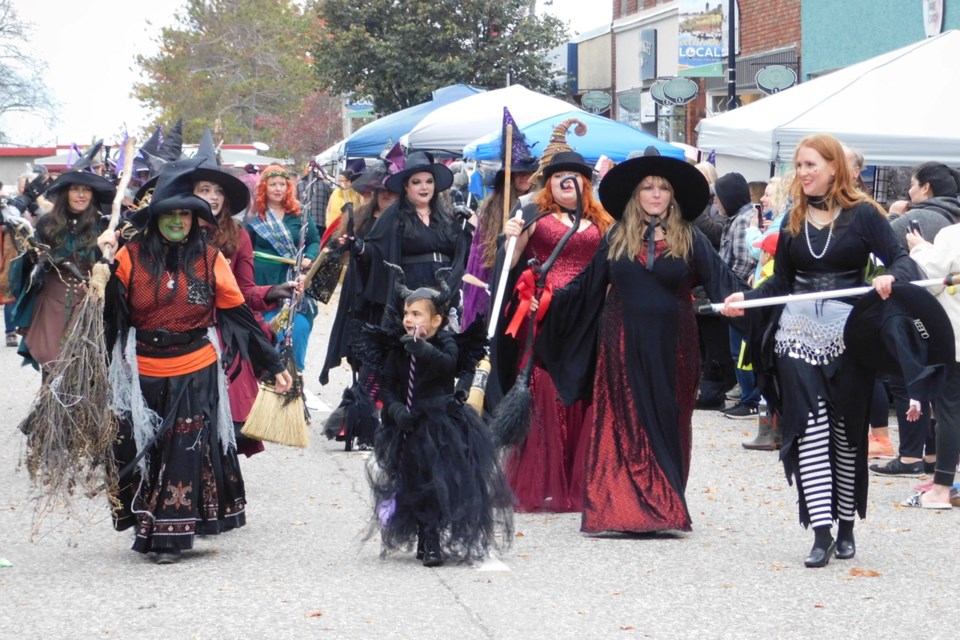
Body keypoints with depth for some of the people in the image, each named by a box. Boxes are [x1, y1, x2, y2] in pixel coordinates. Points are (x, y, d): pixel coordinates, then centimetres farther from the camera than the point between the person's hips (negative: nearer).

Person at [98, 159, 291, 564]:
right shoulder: (132, 256, -1)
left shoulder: (209, 259, 3)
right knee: (142, 451, 5)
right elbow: (110, 310, -8)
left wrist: (273, 364, 6)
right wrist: (105, 263, -18)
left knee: (186, 451, -2)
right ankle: (148, 528, 20)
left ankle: (170, 535, 5)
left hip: (196, 375, 0)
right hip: (144, 374, 0)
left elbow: (238, 314, 6)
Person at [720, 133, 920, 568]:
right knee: (809, 433, -7)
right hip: (799, 335, 3)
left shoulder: (862, 214, -2)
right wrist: (746, 299, -2)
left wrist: (890, 278, -30)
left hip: (849, 335, -3)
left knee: (847, 433, 7)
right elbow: (782, 281, 14)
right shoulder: (794, 220, 10)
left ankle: (846, 527, 21)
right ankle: (821, 533, -9)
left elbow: (902, 260, -9)